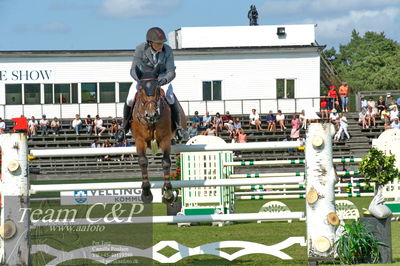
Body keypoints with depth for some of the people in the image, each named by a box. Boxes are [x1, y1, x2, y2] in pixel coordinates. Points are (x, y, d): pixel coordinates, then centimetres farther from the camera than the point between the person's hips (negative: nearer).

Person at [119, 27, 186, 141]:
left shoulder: (167, 50, -20)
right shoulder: (140, 49, -23)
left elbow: (171, 72, -21)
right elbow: (134, 70, -21)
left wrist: (165, 80, -44)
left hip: (162, 78, 0)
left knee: (171, 98, -28)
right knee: (130, 99, -22)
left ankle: (178, 127, -15)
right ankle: (125, 127, 2)